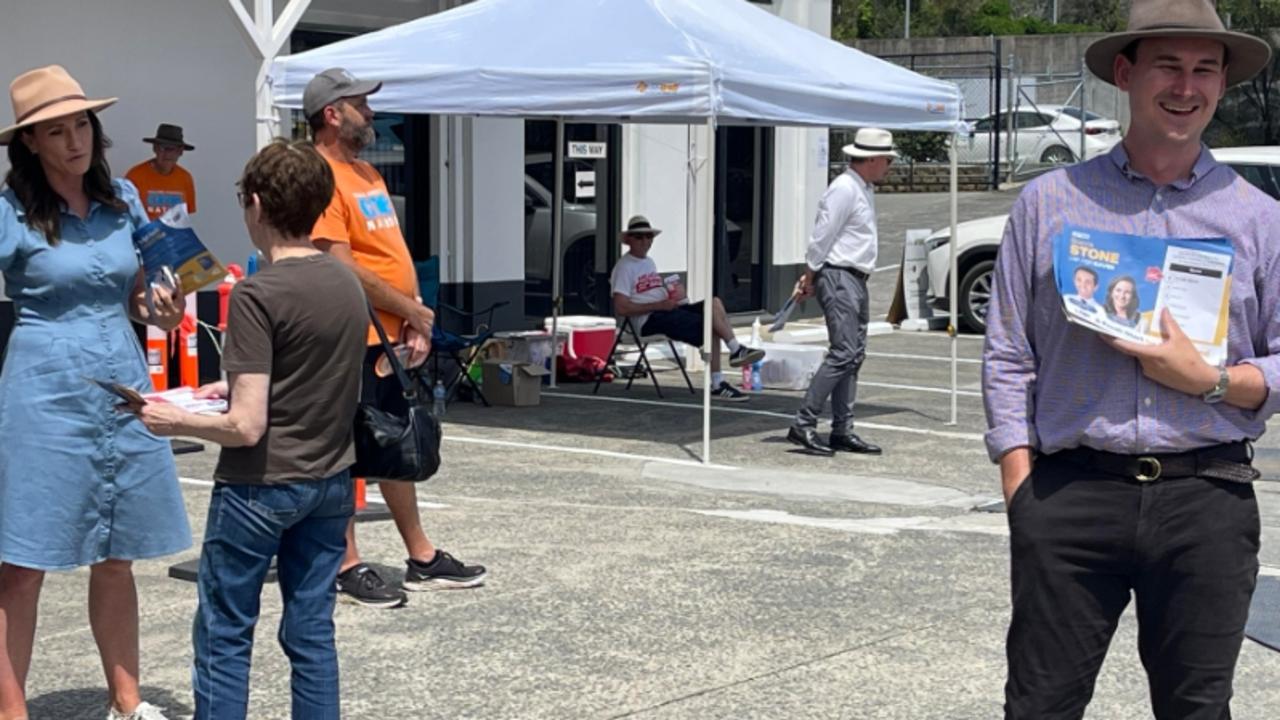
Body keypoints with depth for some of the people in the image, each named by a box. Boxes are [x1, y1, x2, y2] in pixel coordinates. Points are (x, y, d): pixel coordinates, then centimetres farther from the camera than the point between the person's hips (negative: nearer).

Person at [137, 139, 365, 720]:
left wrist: (176, 421, -5)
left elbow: (246, 427, -20)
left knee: (223, 634, 6)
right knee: (312, 629, 11)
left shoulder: (257, 294, -18)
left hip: (261, 486, -6)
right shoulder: (347, 282, 4)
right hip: (331, 480, 7)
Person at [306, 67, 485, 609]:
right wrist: (412, 310, -12)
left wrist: (415, 319, 4)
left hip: (394, 338, 10)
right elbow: (342, 268, -20)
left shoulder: (367, 173, 16)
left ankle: (422, 559, 25)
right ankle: (348, 568, 10)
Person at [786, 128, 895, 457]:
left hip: (856, 280, 10)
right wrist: (810, 278, -9)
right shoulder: (844, 189, -15)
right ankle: (803, 424, -12)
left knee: (854, 355, 8)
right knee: (843, 353, -14)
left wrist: (811, 277, 15)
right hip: (839, 278, -10)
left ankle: (842, 430, 11)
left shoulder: (865, 189, 17)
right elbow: (821, 237, -15)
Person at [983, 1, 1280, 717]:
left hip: (1208, 500, 1)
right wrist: (1023, 496, -2)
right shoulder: (1049, 202, 7)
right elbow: (1008, 359, 6)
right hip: (1071, 493, -1)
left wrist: (1211, 381, -10)